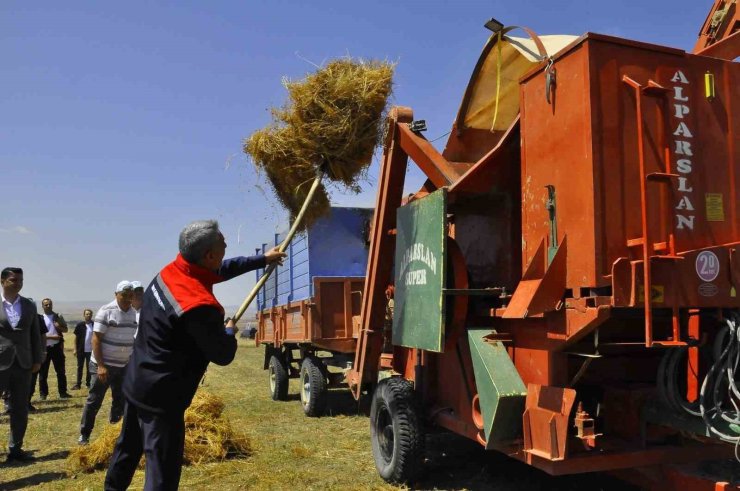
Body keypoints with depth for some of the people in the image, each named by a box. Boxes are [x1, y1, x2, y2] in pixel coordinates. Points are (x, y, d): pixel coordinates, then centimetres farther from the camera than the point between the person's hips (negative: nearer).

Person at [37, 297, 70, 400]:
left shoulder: (58, 317, 6)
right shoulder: (39, 318, -3)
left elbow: (65, 329, 9)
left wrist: (59, 327, -12)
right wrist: (51, 336, -18)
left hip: (57, 346, 3)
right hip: (44, 347, -2)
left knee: (61, 371, 5)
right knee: (43, 372, 4)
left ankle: (63, 392, 12)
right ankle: (43, 393, 13)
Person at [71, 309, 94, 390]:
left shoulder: (94, 325, 0)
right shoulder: (80, 325, -1)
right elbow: (76, 337, 2)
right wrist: (75, 349, -2)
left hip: (90, 350, 0)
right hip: (81, 350, 0)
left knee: (89, 368, 8)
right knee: (80, 367, 6)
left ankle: (88, 383, 16)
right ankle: (78, 384, 11)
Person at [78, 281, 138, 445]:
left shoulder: (133, 313, 5)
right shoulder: (106, 311, -13)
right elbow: (96, 339, -14)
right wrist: (100, 365, -19)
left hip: (123, 366, 6)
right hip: (103, 365, -6)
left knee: (120, 401, 12)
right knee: (94, 401, 2)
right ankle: (84, 435, 14)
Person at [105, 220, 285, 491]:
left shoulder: (171, 271, -5)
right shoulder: (199, 305, -31)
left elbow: (221, 270, 11)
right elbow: (223, 355, -18)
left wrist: (262, 259, 18)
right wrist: (230, 332, 4)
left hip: (136, 381, 9)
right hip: (161, 395, -9)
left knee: (128, 447, 29)